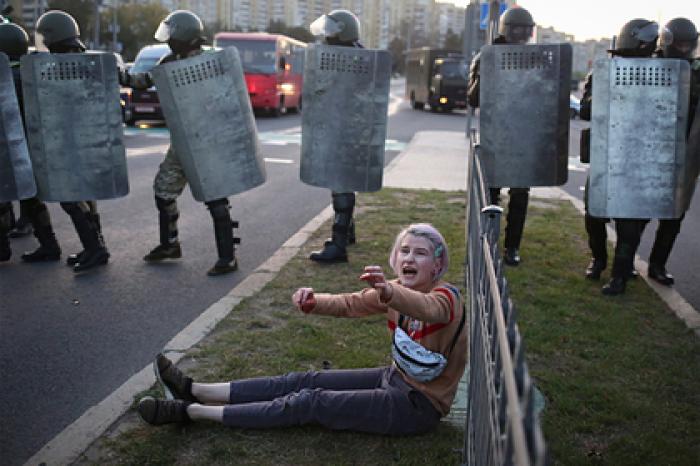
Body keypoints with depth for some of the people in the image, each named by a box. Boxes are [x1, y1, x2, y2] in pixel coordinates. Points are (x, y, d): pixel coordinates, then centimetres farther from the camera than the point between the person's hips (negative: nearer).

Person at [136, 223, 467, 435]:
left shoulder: (445, 298, -20)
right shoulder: (394, 291, 3)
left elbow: (425, 308, -44)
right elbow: (349, 304, -8)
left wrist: (387, 293, -65)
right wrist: (313, 301, -29)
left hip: (419, 404, -7)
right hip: (398, 378, 7)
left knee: (310, 404, -11)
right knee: (304, 381, 0)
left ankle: (189, 412, -6)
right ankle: (195, 391, 6)